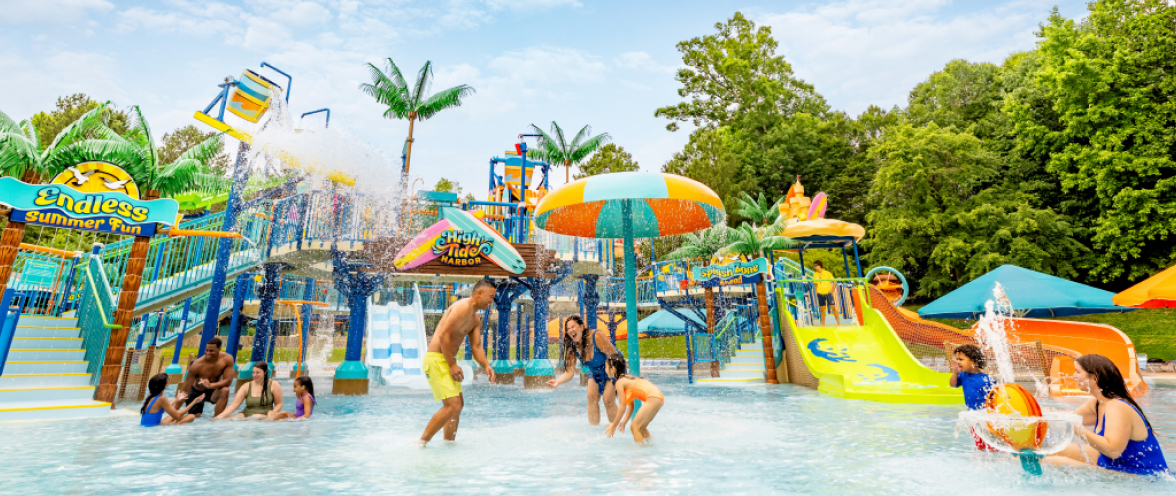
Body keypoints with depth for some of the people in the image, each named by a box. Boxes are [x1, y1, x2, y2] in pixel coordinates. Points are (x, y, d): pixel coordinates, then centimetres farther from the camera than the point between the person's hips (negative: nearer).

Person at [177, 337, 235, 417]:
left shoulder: (227, 359, -22)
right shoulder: (197, 365, -26)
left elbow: (228, 381, -23)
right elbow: (185, 390, -21)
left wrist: (210, 385, -40)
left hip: (212, 391, 0)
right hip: (197, 392, 0)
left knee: (225, 391, -31)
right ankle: (199, 412, 35)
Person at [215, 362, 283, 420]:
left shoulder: (274, 385, 1)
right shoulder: (246, 387, 7)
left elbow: (279, 404, 4)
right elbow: (234, 405, 0)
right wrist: (221, 416, -17)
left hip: (264, 416, -2)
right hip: (246, 415, 2)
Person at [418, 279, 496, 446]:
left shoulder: (476, 319, 14)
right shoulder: (463, 307, -17)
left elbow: (476, 346, 10)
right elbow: (443, 335, -23)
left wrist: (486, 366, -6)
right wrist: (452, 365, -21)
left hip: (447, 360, 11)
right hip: (437, 359, -11)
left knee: (458, 404, 18)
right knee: (452, 405, -15)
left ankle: (449, 442, 30)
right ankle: (421, 442, -4)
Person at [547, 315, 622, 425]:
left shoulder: (597, 336, -32)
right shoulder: (572, 348, -14)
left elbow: (615, 357, -25)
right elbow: (570, 372, -18)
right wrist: (558, 381, -39)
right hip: (596, 373, 6)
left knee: (608, 399, -14)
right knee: (591, 396, -5)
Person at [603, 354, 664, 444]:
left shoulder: (620, 382, -5)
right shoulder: (627, 378, 21)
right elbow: (630, 405, 21)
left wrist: (614, 425, 5)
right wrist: (624, 422, 21)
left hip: (653, 398, -10)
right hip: (658, 397, 10)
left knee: (634, 427, -7)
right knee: (640, 427, 20)